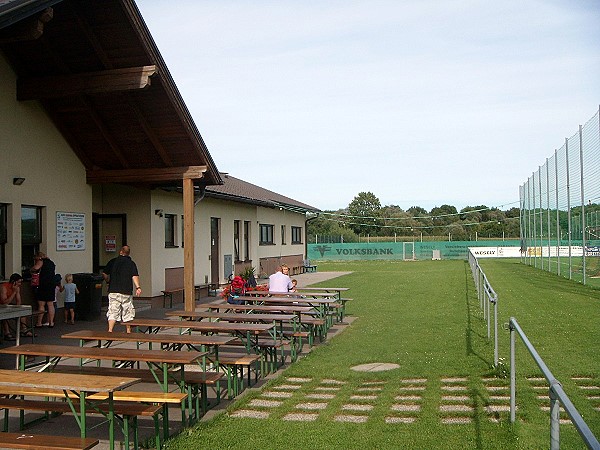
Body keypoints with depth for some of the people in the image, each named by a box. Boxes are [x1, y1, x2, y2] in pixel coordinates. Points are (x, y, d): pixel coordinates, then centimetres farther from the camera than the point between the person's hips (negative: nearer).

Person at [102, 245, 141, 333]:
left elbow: (104, 274, 6)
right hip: (126, 292, 0)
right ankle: (128, 331, 20)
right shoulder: (131, 263, 2)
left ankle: (110, 331, -12)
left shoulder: (112, 261, 5)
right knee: (127, 313, 11)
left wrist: (108, 281, 24)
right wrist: (138, 287, -13)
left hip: (113, 291, 0)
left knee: (113, 312, 0)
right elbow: (135, 276, -11)